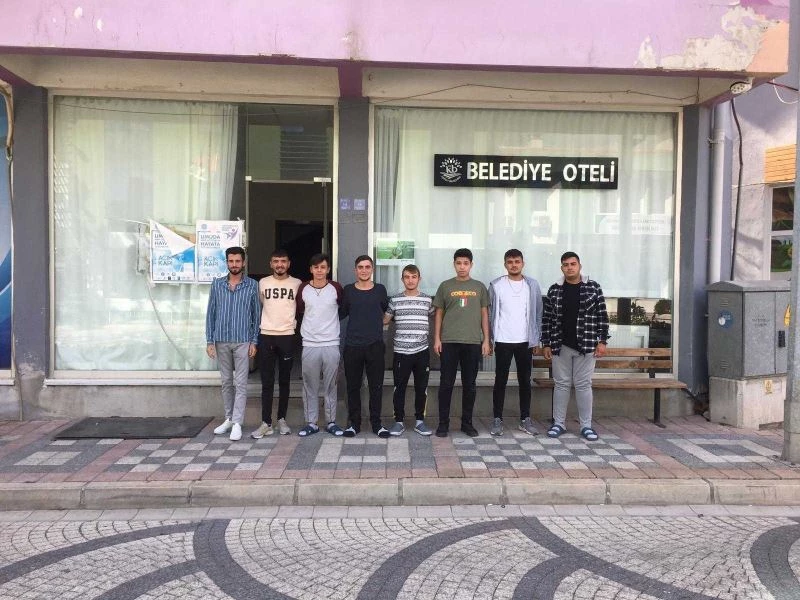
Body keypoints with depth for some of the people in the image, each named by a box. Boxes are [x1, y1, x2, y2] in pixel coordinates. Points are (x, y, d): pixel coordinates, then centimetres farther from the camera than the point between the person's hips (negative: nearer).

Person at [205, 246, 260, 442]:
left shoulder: (252, 285, 0)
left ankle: (237, 423, 1)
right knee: (226, 382, 12)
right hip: (221, 341, 3)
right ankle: (229, 418, 24)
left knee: (240, 383, -2)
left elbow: (256, 314, 2)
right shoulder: (217, 284, 5)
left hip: (243, 341, -2)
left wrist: (254, 341, -3)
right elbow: (211, 313, 6)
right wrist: (209, 341, 1)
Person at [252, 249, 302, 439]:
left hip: (287, 336, -1)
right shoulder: (263, 283, 4)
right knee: (267, 382, 1)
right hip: (266, 336, 1)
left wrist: (291, 322, 8)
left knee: (284, 381, 8)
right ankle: (266, 423, 5)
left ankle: (282, 419, 19)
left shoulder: (297, 284, 1)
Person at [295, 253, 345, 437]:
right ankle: (311, 423, 16)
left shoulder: (336, 288, -1)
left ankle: (331, 422, 17)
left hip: (331, 344, -1)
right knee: (310, 386, 6)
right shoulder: (303, 289, 2)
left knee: (330, 386, 7)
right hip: (309, 344, 1)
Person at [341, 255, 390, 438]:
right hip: (352, 345, 0)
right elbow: (341, 313, 11)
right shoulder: (348, 290, 4)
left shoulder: (380, 290, 5)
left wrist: (376, 322, 11)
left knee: (376, 386, 4)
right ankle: (354, 422, 18)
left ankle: (376, 423, 15)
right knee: (353, 386, 6)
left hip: (375, 345, 0)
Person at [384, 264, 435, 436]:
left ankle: (419, 420, 21)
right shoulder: (395, 300, 2)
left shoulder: (427, 299, 4)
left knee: (421, 388, 8)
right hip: (401, 351, -1)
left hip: (422, 351, 1)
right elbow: (385, 320, 11)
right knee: (399, 388, 5)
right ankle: (399, 421, 17)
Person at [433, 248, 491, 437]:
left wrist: (486, 340, 3)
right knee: (446, 383, 2)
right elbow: (439, 314, 8)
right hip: (449, 342, -1)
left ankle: (467, 422, 18)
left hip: (473, 342, 1)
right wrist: (436, 339, 0)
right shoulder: (445, 286, 6)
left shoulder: (479, 287, 9)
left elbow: (484, 314, 10)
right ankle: (443, 422, 11)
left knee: (469, 384, 7)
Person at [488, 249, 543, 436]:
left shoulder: (532, 285, 3)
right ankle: (497, 419, 11)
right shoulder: (496, 285, -2)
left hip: (525, 341, 2)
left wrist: (536, 339, 4)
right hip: (503, 341, -2)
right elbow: (491, 314, 1)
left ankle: (525, 419, 18)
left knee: (525, 381, 9)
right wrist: (490, 339, -2)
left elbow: (537, 313, 7)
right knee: (500, 381, 3)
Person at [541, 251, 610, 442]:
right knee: (561, 384, 8)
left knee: (583, 385, 4)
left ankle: (586, 425, 14)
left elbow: (602, 316, 1)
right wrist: (546, 344, 2)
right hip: (560, 346, 1)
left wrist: (602, 341, -4)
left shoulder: (593, 288, 0)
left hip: (586, 346, -1)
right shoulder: (554, 290, 3)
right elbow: (547, 318, 5)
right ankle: (558, 423, 17)